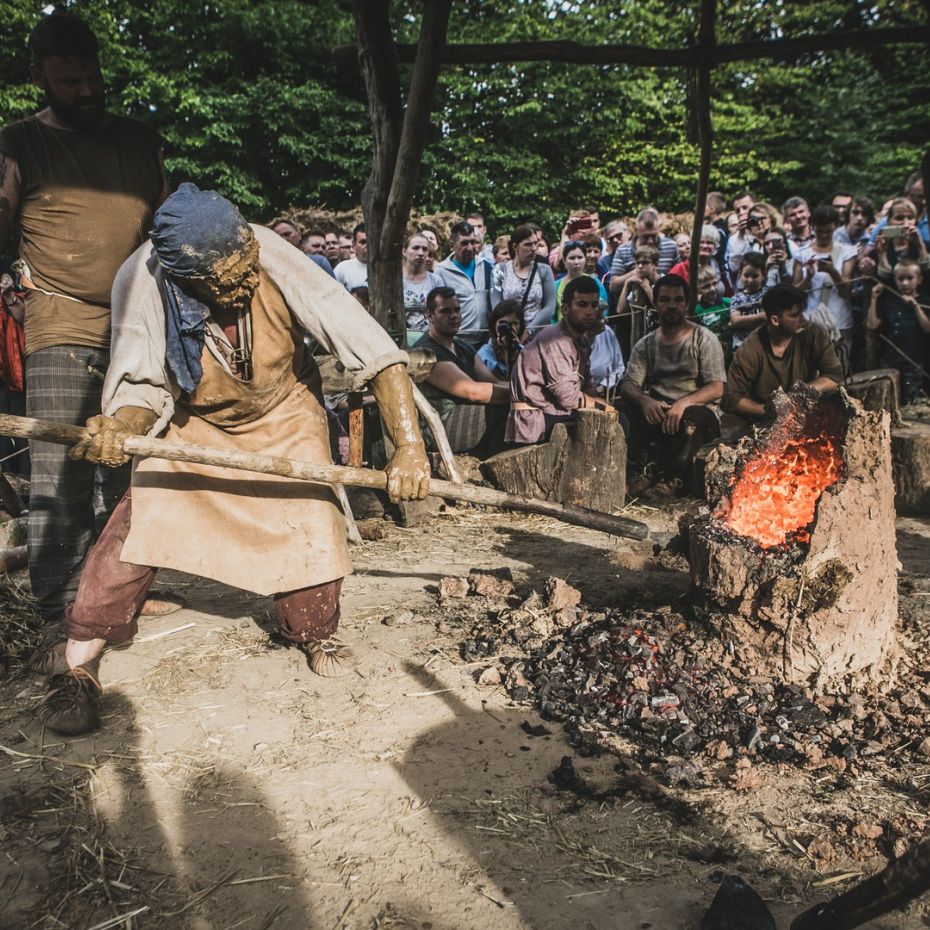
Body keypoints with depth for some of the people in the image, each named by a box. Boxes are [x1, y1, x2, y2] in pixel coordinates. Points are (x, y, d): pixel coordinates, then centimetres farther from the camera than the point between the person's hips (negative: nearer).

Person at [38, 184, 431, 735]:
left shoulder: (273, 258, -35)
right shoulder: (141, 282, -31)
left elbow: (376, 353, -37)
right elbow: (142, 388, -23)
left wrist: (410, 445, -45)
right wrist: (120, 429, -47)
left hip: (284, 409, 1)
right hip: (194, 419, 0)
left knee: (310, 511, -11)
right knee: (142, 518, -14)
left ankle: (316, 631, 18)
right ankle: (77, 663, 1)